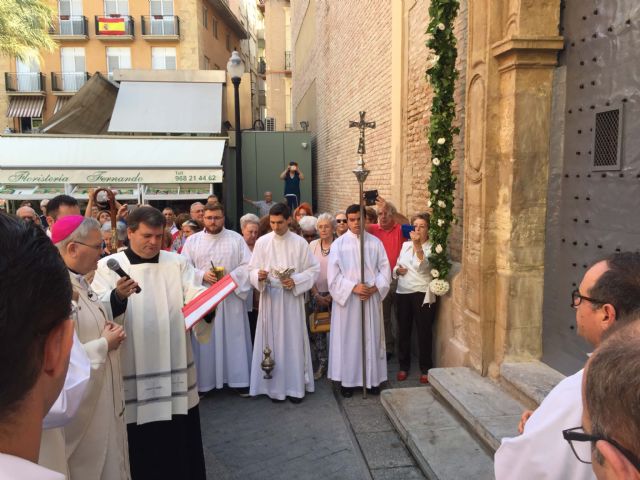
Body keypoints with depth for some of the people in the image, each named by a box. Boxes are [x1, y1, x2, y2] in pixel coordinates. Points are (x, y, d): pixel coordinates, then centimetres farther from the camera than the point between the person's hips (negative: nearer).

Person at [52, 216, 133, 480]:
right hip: (83, 402, -9)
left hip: (101, 394, 9)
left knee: (107, 456, 22)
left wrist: (108, 329, 0)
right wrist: (105, 344, -18)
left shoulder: (79, 282, 6)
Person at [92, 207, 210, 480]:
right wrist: (117, 296, -35)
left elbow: (195, 295, -7)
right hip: (133, 372, -2)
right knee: (140, 444, 11)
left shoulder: (177, 263, 7)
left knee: (179, 441, 13)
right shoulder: (108, 266, -1)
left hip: (174, 370, 2)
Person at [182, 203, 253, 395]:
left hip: (231, 297, 0)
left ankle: (238, 379, 13)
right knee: (204, 340, 4)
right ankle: (203, 381, 14)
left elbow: (248, 265, -2)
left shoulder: (236, 238, 3)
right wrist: (202, 275, -15)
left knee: (234, 338, 4)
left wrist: (231, 277, -16)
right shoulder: (192, 240, 5)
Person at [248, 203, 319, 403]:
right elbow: (252, 269, 5)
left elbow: (314, 268, 1)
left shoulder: (300, 243, -2)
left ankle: (295, 386, 14)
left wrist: (296, 281, -13)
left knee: (293, 340, 3)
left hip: (292, 298, -1)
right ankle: (275, 386, 17)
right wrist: (259, 275, -17)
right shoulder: (262, 242, 1)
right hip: (269, 298, 1)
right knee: (272, 340, 6)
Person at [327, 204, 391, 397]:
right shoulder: (338, 244, -3)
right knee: (347, 339, 4)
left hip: (371, 298, 2)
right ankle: (347, 380, 16)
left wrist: (374, 288, -12)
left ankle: (373, 378, 21)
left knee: (371, 337, 8)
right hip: (347, 298, -2)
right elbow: (333, 274, -7)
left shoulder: (375, 242, 3)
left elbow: (385, 269, 3)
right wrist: (353, 287, -16)